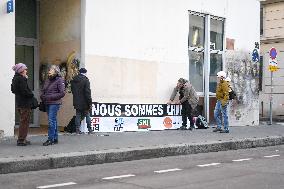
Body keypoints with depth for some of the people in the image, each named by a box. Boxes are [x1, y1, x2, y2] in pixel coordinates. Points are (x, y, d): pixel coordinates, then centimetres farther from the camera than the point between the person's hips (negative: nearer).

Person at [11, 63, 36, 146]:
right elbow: (24, 91, -22)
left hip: (19, 103, 10)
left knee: (23, 121, 17)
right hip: (25, 103, -10)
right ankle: (21, 140, 0)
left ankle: (21, 139, 23)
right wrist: (31, 95, -6)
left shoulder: (15, 78, 13)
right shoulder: (21, 79, -16)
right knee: (25, 122, -3)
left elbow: (13, 90, 18)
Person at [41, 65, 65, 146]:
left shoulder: (59, 80, -7)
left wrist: (50, 97, -16)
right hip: (47, 103, 8)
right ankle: (55, 138, 20)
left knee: (51, 121, -10)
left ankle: (51, 139, -6)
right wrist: (42, 96, 1)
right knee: (53, 121, 13)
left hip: (54, 103, -8)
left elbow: (62, 93, -12)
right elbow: (43, 90, 24)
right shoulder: (47, 80, 14)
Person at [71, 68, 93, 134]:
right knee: (87, 115, 7)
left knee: (78, 115, 10)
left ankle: (77, 130, 9)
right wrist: (90, 103, -13)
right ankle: (89, 129, 8)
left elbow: (72, 90, 16)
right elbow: (88, 92, -16)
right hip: (84, 102, -5)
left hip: (77, 102, 5)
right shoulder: (85, 80, -13)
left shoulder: (73, 80, 7)